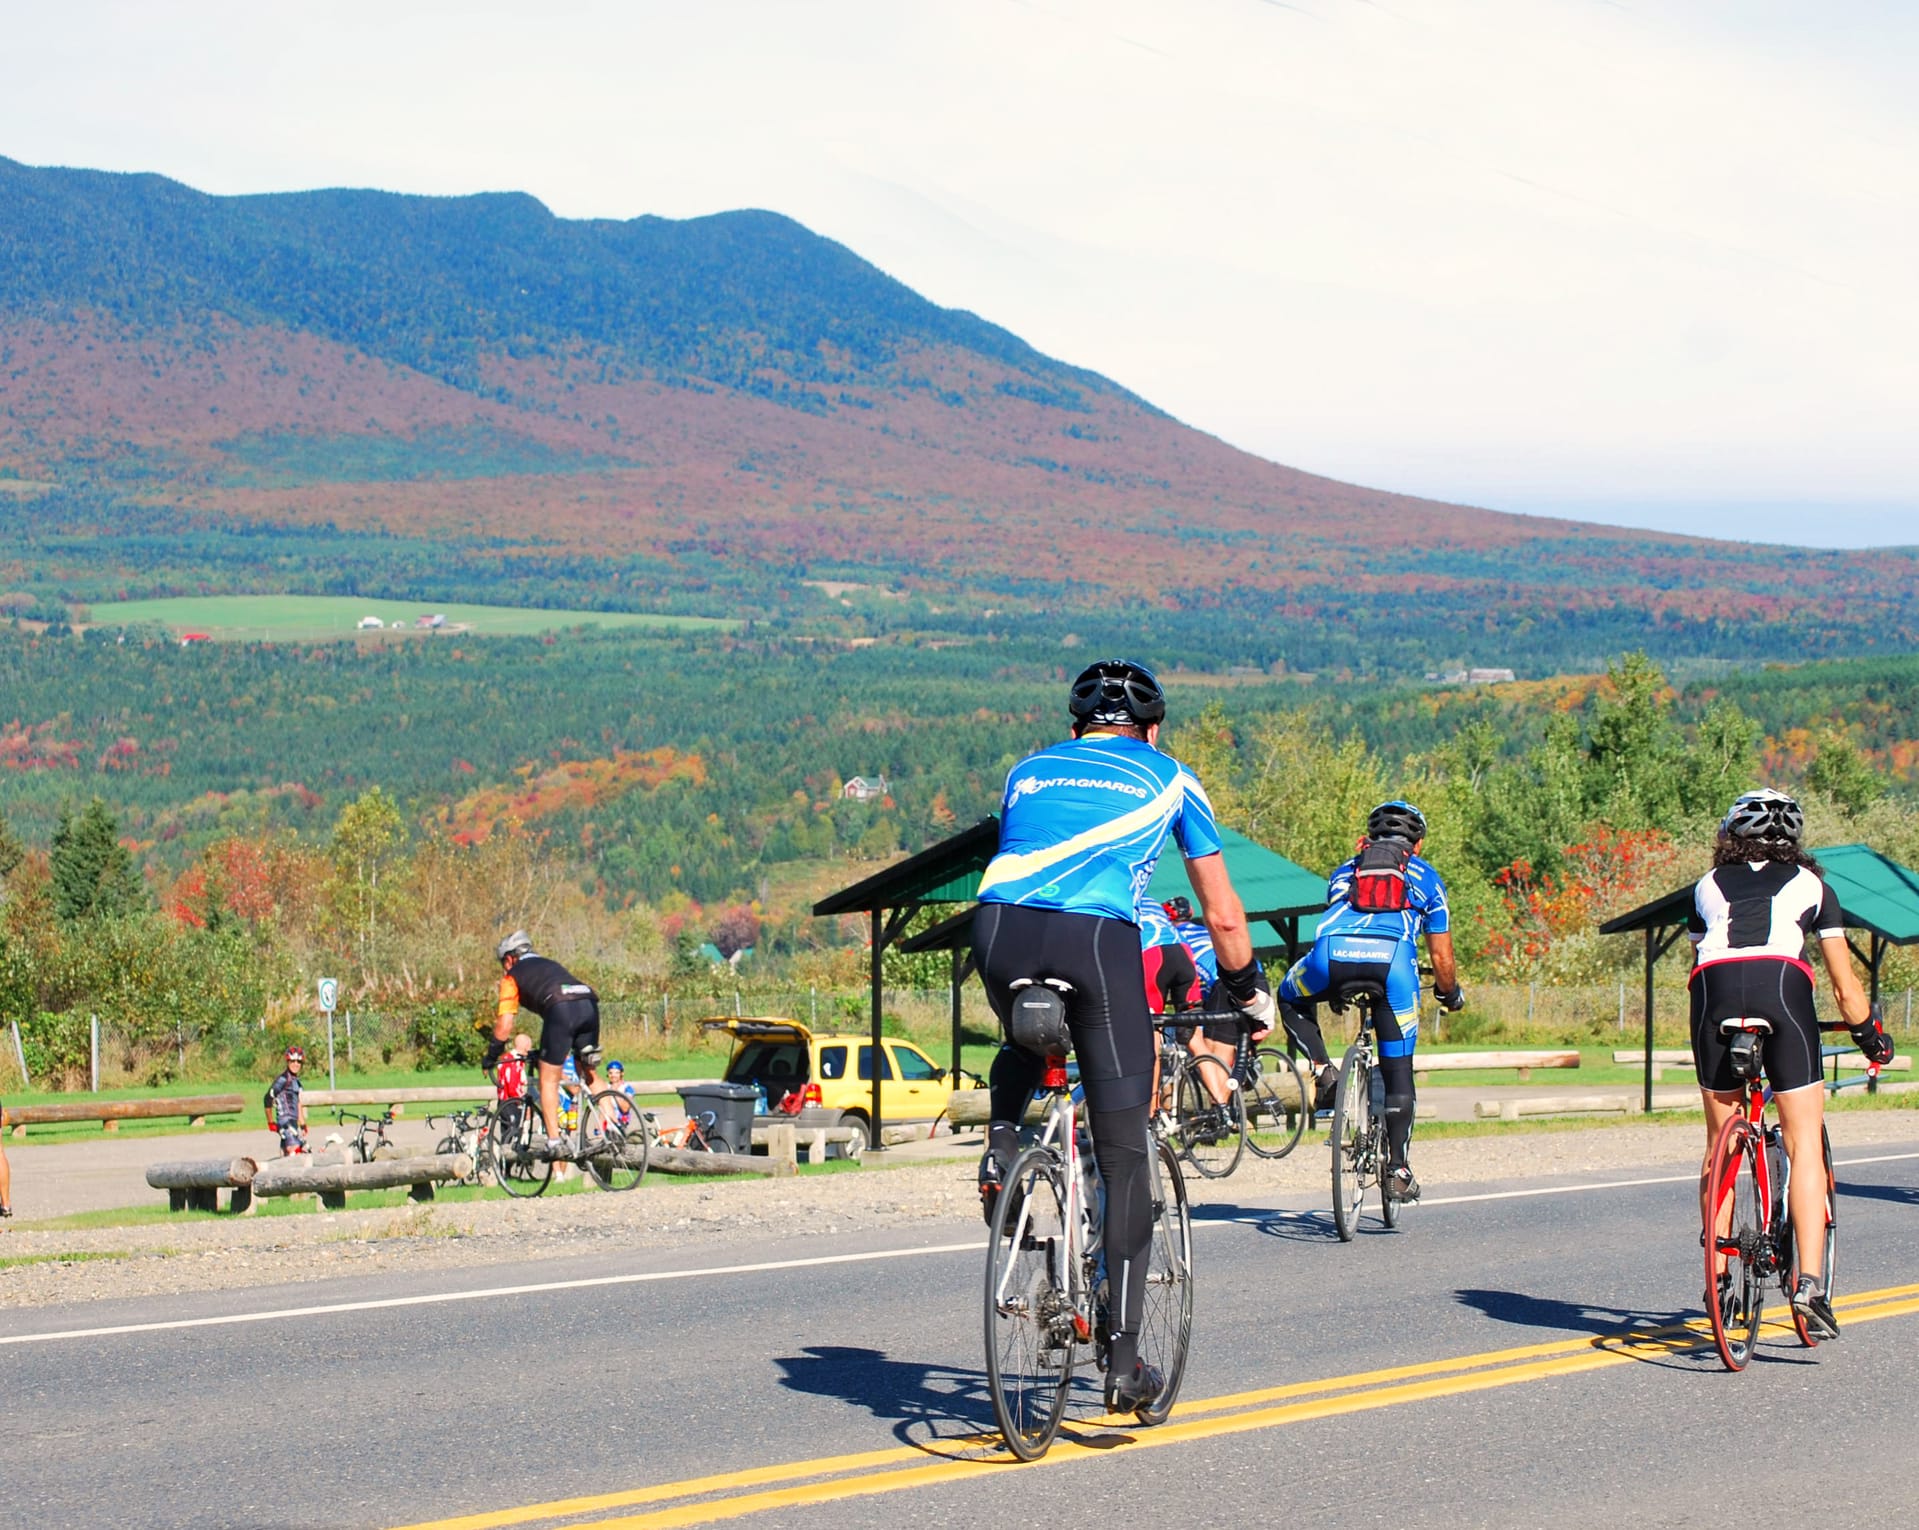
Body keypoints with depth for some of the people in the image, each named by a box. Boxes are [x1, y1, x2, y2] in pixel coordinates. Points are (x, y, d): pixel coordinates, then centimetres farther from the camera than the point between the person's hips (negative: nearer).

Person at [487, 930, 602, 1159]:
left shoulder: (513, 976, 19)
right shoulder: (550, 964, 37)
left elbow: (504, 1028, 13)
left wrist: (490, 1057, 26)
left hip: (561, 1009, -6)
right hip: (589, 1003, 6)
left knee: (548, 1080, 6)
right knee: (588, 1073, 20)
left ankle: (554, 1141, -1)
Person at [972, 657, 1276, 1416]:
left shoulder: (1029, 771, 32)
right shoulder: (1169, 778, 26)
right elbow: (1222, 914, 28)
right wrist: (1248, 990, 43)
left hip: (999, 927, 3)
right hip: (1096, 935, -3)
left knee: (1024, 1045, 40)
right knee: (1123, 1154, 5)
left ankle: (1002, 1143, 11)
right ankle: (1123, 1359, 3)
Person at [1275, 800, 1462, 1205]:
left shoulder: (1344, 871, 36)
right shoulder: (1426, 878, 31)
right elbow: (1441, 956, 31)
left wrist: (1338, 989, 60)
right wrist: (1450, 993, 50)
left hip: (1332, 952, 1)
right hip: (1393, 958, -1)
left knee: (1290, 998, 34)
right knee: (1398, 1071, 11)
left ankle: (1324, 1070, 14)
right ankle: (1398, 1170, 8)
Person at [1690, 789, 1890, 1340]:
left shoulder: (1708, 885, 30)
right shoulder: (1809, 885, 25)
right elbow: (1845, 987, 26)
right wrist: (1872, 1036, 39)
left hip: (1714, 990, 2)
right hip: (1781, 986, -2)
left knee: (1720, 1145, 15)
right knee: (1805, 1145, 1)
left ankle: (1716, 1279, 16)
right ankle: (1809, 1283, -11)